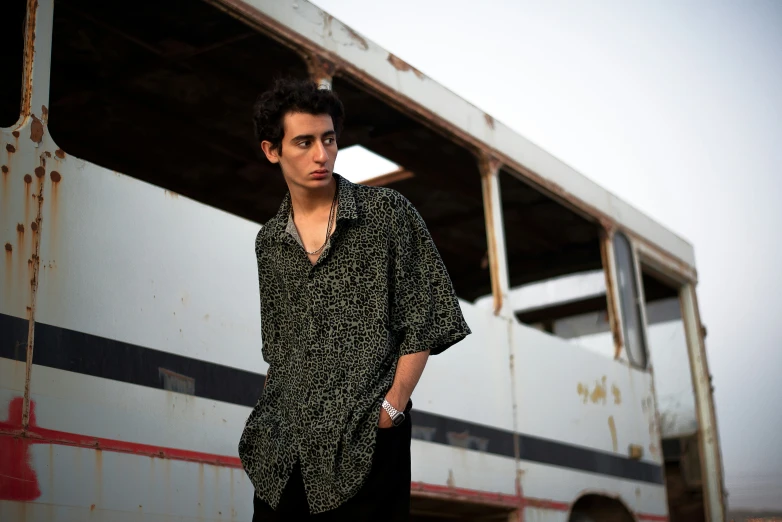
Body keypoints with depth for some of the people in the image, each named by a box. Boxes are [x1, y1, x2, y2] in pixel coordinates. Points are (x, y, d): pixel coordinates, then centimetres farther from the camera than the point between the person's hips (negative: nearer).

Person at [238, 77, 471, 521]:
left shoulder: (388, 212, -2)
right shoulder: (269, 241, 11)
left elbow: (423, 321, -4)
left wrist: (390, 409, -10)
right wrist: (271, 419, 7)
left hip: (365, 440, -4)